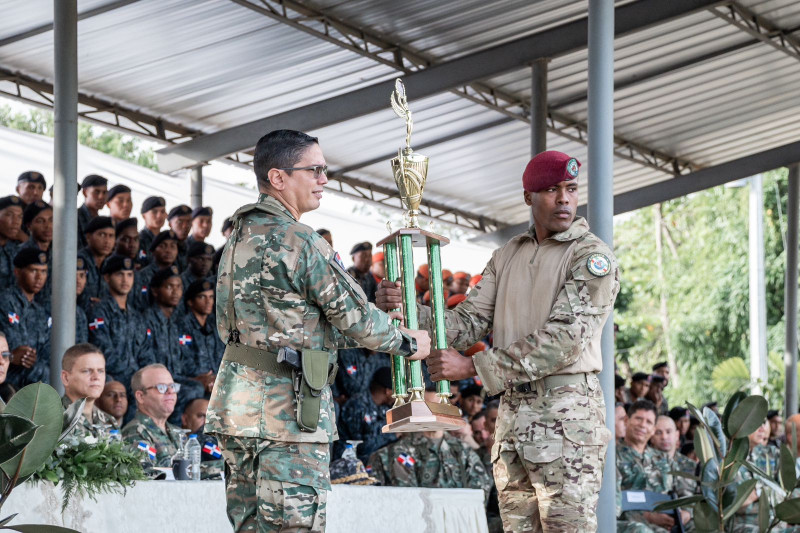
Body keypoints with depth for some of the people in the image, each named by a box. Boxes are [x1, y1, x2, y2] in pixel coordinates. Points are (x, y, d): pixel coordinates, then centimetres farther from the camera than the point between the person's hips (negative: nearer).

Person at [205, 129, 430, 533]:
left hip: (237, 404, 9)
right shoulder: (297, 241, -13)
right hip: (286, 408, -9)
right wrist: (408, 343, 10)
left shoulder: (240, 236, 16)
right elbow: (353, 314, -8)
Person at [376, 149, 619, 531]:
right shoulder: (508, 256, 16)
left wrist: (473, 367, -19)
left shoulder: (591, 256, -5)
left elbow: (564, 339, -16)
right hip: (512, 410, 7)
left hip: (566, 412, -7)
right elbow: (468, 321, 9)